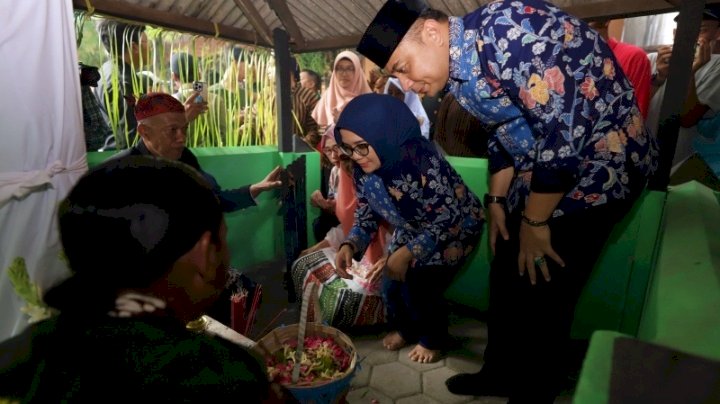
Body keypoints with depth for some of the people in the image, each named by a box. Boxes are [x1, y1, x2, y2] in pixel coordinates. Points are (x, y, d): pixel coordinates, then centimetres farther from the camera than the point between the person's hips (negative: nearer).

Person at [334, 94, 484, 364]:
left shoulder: (424, 161, -38)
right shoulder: (363, 171, -18)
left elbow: (446, 221, -31)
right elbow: (365, 217, -7)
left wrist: (407, 253, -38)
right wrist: (350, 245, -26)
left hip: (455, 228, -6)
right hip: (411, 230, 6)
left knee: (420, 288, -11)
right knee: (391, 287, 3)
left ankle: (433, 340, 22)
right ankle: (406, 329, 36)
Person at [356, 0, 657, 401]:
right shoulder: (462, 71, 3)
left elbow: (564, 133, -27)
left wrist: (535, 222, -17)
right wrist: (498, 201, 10)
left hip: (600, 163, -8)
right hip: (541, 170, 8)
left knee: (541, 295, -1)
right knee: (507, 278, 13)